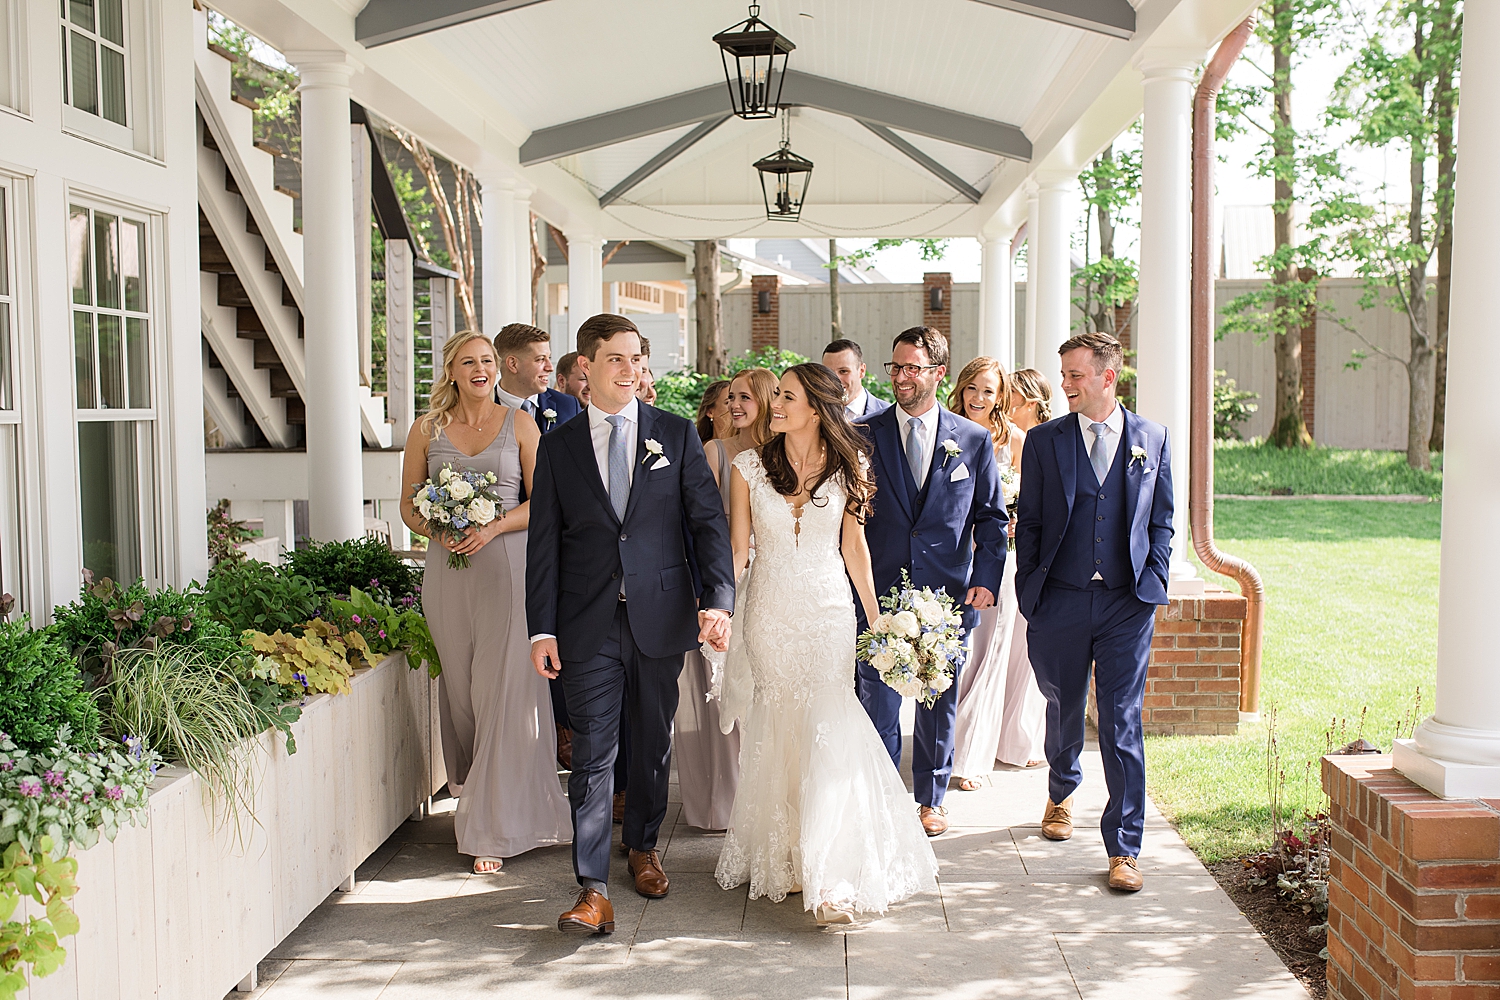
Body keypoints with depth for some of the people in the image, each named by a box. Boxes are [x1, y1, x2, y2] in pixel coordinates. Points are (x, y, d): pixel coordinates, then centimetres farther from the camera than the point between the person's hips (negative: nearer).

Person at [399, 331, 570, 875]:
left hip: (509, 568, -2)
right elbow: (409, 506, 11)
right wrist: (438, 530, -9)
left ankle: (493, 829, 1)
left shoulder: (519, 423, 4)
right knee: (460, 690, 8)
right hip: (449, 572, 3)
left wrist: (492, 528, -14)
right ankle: (475, 794, 27)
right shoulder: (426, 429, 10)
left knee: (504, 692, -5)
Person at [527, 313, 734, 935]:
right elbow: (544, 544, 4)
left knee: (653, 742, 14)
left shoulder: (676, 434, 4)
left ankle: (643, 847, 35)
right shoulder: (558, 447, 5)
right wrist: (542, 629, -3)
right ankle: (592, 888, 1)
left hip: (662, 616, 1)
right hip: (590, 625, -1)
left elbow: (709, 521, 0)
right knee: (592, 753, -2)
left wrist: (718, 600, -12)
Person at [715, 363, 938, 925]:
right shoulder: (750, 466, -1)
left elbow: (853, 544, 7)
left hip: (829, 613, -1)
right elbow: (738, 547, 0)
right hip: (769, 613, 1)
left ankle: (832, 878, -7)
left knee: (826, 731, -9)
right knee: (779, 735, 7)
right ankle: (784, 858, 21)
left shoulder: (848, 466, 0)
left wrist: (875, 615, 8)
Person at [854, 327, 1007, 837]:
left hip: (947, 593, 1)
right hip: (879, 591, -1)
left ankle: (931, 798, 31)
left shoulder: (974, 440, 3)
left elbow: (992, 518, 8)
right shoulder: (864, 434, 1)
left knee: (938, 703, 13)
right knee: (879, 703, 1)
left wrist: (986, 580, -4)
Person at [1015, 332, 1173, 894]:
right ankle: (1060, 795, 44)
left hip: (1128, 603, -1)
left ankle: (1123, 848, 5)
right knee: (1063, 710, 15)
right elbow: (1029, 523, 6)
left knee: (1122, 724, -3)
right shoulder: (1043, 441, 4)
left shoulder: (1152, 439, 6)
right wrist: (1028, 593, 1)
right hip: (1060, 600, 1)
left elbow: (1161, 523, 10)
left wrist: (1153, 583, 0)